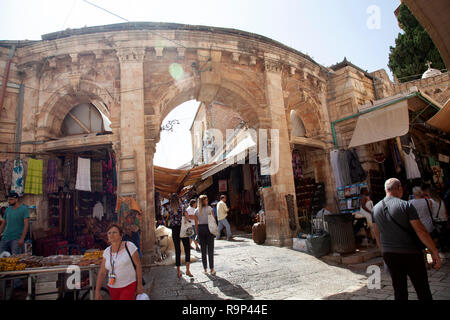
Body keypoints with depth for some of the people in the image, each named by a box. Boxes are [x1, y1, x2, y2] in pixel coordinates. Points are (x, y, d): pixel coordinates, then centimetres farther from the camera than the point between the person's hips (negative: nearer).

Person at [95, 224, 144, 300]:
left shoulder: (129, 246, -14)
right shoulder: (107, 251, 1)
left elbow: (138, 265, -10)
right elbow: (102, 273, 4)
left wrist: (140, 285, -8)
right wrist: (97, 292, -1)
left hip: (129, 286, -5)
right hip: (113, 288, 5)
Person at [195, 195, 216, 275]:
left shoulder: (196, 210, 3)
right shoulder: (209, 208, -6)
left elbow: (196, 223, 4)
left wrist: (197, 232, 12)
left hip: (200, 229, 3)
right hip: (208, 228, -3)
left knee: (203, 249, 11)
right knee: (210, 249, 3)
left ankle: (205, 269, 16)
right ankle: (211, 269, 3)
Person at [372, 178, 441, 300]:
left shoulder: (376, 208, 4)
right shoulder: (405, 205, -12)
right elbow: (420, 231, -13)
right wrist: (434, 252, -6)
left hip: (389, 255, 4)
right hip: (410, 253, -4)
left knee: (399, 291, 13)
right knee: (423, 291, 8)